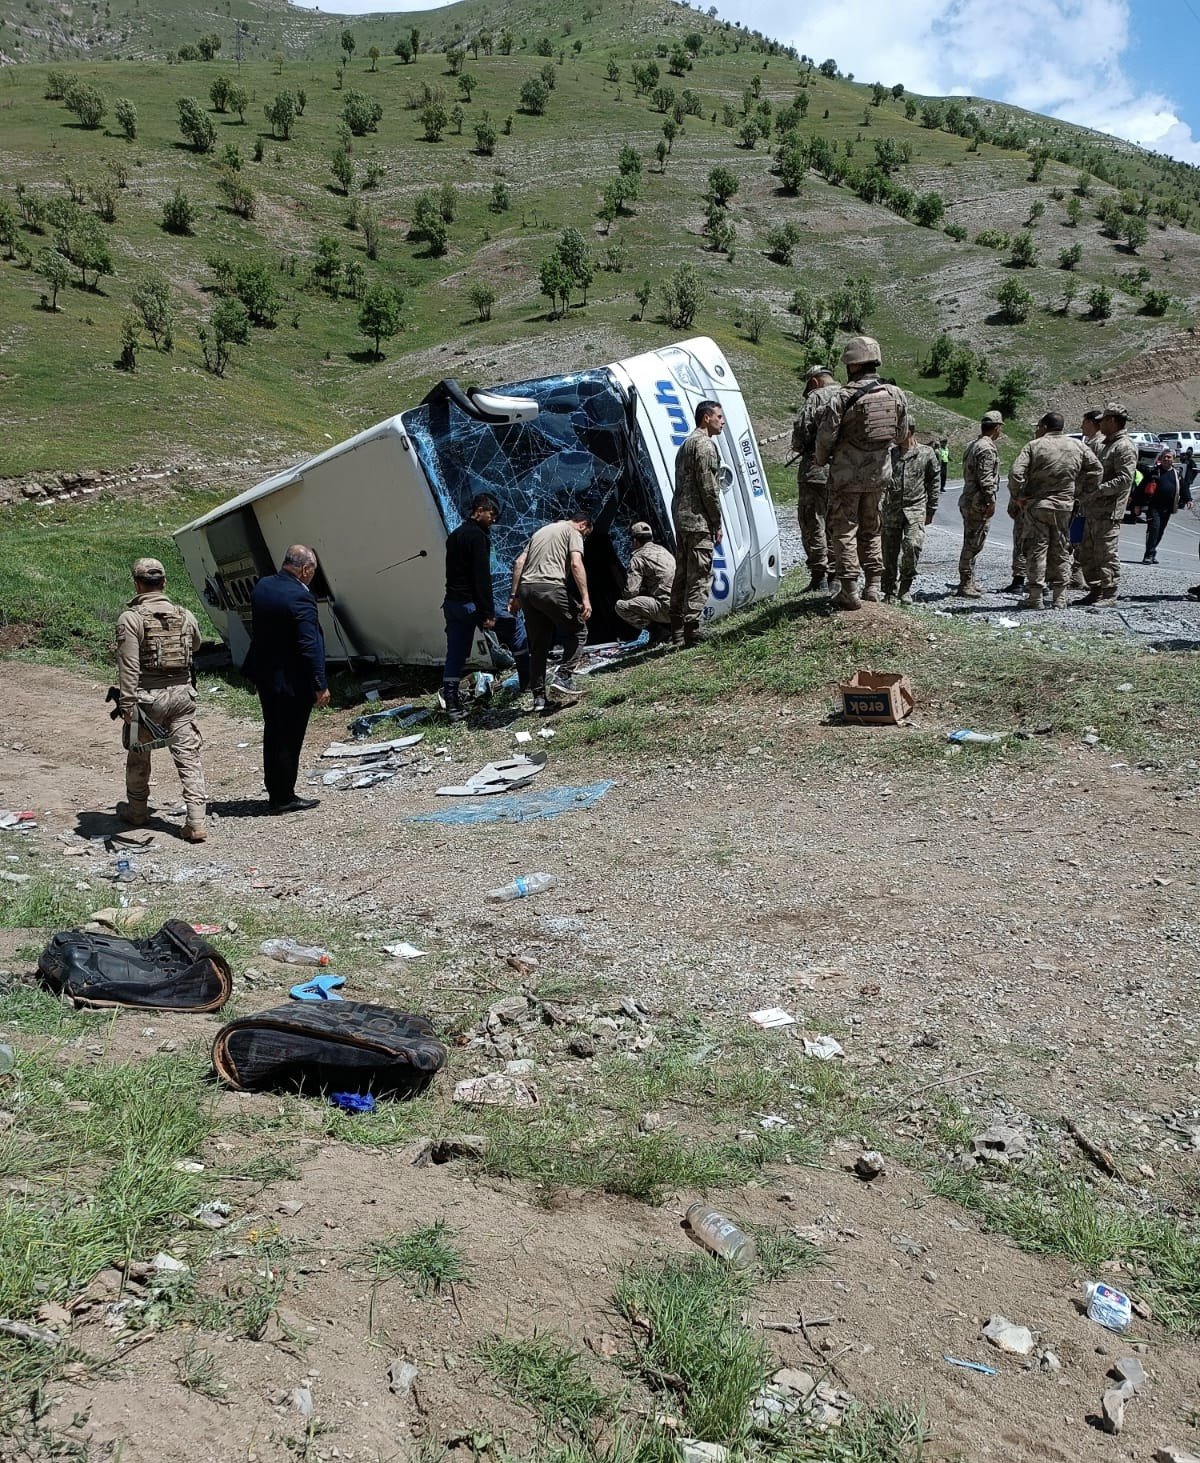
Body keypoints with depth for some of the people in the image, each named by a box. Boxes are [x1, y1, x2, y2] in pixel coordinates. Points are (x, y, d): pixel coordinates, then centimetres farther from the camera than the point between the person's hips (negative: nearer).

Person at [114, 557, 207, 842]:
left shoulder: (130, 618, -11)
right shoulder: (185, 616, 4)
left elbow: (128, 666, -16)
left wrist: (127, 705, -15)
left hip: (147, 697, -3)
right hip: (181, 694, 3)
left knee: (138, 756, 17)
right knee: (188, 758, 3)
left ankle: (136, 810, 34)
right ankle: (196, 822, -3)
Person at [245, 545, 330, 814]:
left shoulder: (261, 586, 3)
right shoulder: (299, 597, -22)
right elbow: (309, 646, -22)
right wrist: (320, 686, -17)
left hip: (264, 675, 8)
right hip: (292, 681, -8)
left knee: (273, 736, 17)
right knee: (288, 739, 3)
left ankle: (276, 793, 28)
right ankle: (283, 798, 12)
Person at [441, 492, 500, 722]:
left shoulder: (454, 535, 20)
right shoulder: (477, 536, -11)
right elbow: (482, 577, -18)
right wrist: (488, 613, -20)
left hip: (451, 602, 9)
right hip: (470, 604, -9)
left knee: (455, 654, 8)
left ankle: (452, 703, 6)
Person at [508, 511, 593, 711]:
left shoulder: (541, 531, 29)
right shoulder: (572, 532, 8)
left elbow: (519, 563, 21)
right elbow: (576, 565, -9)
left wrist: (514, 595, 19)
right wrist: (585, 598, -13)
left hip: (526, 589, 7)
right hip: (550, 588, -7)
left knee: (538, 645, 12)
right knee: (578, 631, 8)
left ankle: (538, 697, 10)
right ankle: (562, 677, -6)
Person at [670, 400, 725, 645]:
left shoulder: (686, 443, 21)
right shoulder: (705, 444, -11)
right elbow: (709, 488, -16)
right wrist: (717, 523, -10)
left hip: (681, 515, 10)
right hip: (698, 519, -10)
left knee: (683, 574, 12)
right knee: (700, 576, -9)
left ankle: (678, 632, 16)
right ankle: (694, 632, -10)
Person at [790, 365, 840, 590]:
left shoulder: (816, 398, -4)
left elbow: (800, 432, -9)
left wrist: (799, 448, 11)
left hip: (817, 470, -6)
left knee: (812, 522, 1)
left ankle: (819, 576, -2)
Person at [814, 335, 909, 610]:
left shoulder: (845, 397, -18)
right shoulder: (895, 394, 0)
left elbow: (826, 435, -14)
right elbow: (901, 434, 9)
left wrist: (822, 460, 5)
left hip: (847, 474, -5)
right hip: (879, 473, 6)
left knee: (844, 530, 2)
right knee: (871, 528, 18)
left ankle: (850, 591, -1)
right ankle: (873, 586, 20)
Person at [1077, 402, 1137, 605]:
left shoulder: (1125, 447, -10)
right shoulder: (1108, 445, 22)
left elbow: (1124, 479, -20)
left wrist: (1097, 491, -23)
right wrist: (1085, 493, 15)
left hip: (1108, 512, -10)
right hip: (1093, 511, 10)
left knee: (1106, 554, -7)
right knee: (1087, 554, 12)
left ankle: (1108, 594, -1)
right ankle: (1095, 591, 19)